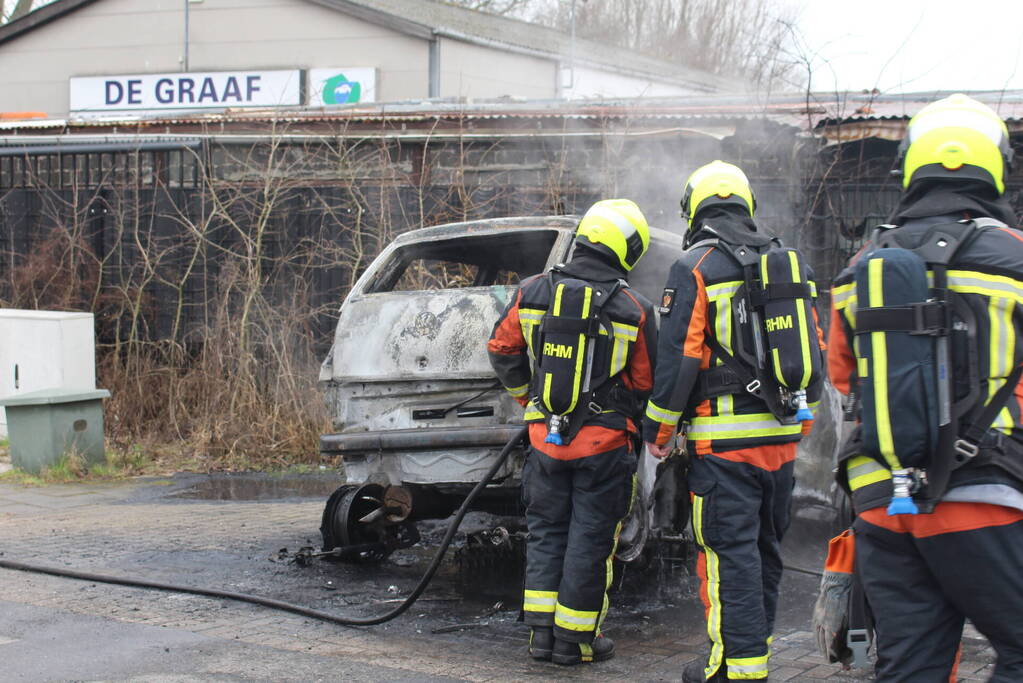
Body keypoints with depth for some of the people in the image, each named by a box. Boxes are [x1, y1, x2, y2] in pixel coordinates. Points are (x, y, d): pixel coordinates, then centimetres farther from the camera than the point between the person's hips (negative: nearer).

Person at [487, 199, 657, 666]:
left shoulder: (532, 294, -3)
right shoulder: (634, 311, -10)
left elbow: (502, 350, 7)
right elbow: (647, 383, -2)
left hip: (546, 437, 3)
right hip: (605, 443, -3)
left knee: (546, 532, 15)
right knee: (590, 539, 6)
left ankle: (542, 632, 16)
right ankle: (574, 640, 11)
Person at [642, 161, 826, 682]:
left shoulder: (695, 267, -7)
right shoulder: (789, 263, 14)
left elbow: (678, 356, -12)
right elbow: (815, 351, 17)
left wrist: (658, 430, -2)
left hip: (725, 438, -7)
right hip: (783, 435, 7)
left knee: (729, 551, -4)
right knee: (765, 547, 16)